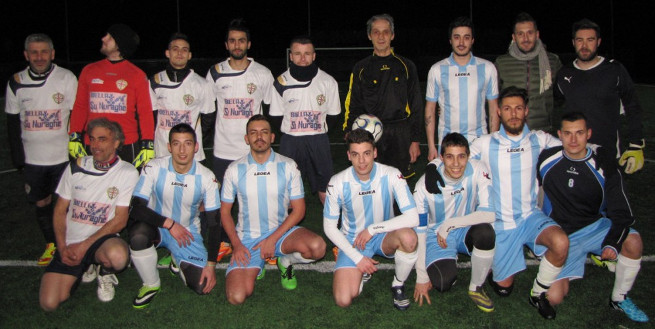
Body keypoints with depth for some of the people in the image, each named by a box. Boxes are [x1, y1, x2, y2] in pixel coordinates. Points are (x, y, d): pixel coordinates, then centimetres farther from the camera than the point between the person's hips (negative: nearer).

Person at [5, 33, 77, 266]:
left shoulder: (67, 78, -6)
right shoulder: (16, 83, 2)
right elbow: (12, 122, 8)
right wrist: (18, 157, 3)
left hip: (63, 155, -3)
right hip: (33, 157, 3)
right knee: (41, 202, 12)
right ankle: (50, 245, 29)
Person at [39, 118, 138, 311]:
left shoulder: (127, 173, -6)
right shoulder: (75, 168, 4)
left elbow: (120, 220, -8)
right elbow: (60, 210, 9)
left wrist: (84, 245, -13)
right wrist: (62, 248, -4)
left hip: (102, 240, -3)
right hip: (70, 244, 3)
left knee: (118, 256, -39)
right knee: (49, 303, -12)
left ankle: (104, 271, 0)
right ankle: (86, 266, 16)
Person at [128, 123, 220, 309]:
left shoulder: (206, 178, -14)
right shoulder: (154, 168, -16)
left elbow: (213, 223, -9)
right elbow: (136, 209, -19)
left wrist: (211, 265, -13)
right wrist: (169, 223, -30)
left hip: (188, 231, 1)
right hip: (157, 227, 0)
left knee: (203, 287, -14)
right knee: (138, 233, -37)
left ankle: (179, 262, 22)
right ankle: (151, 285, -8)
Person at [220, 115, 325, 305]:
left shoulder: (288, 166, -3)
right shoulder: (234, 170, -1)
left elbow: (298, 210, -2)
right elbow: (225, 211, 6)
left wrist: (273, 239, -13)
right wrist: (236, 245, -9)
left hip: (280, 231, 0)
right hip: (247, 239, 0)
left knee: (317, 247, -31)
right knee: (236, 297, -20)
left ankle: (286, 261, 5)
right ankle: (255, 265, 14)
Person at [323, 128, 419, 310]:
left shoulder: (391, 175, -18)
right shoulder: (338, 183, -17)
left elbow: (413, 218, -23)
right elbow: (329, 227, -7)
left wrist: (372, 229, -24)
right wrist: (357, 258, -12)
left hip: (384, 237, 0)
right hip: (352, 241, 0)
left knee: (408, 237, -35)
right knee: (343, 300, -19)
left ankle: (398, 285, -5)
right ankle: (361, 271, 16)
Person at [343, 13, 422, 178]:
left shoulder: (406, 66, 7)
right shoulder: (361, 68, 8)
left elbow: (416, 107, 7)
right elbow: (352, 106, 7)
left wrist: (415, 140, 0)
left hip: (400, 137, 0)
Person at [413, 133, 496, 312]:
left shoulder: (478, 170, -19)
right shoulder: (425, 185, -20)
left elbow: (489, 214, -23)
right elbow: (419, 231, -13)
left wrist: (449, 225, -26)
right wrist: (421, 276, -10)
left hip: (465, 230, 2)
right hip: (436, 236, -2)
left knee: (486, 232, -34)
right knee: (443, 283, -29)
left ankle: (476, 288, -7)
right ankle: (448, 269, 12)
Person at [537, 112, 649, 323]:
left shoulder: (603, 163, -11)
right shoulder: (547, 159, -11)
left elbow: (621, 212, -9)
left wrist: (612, 242, -26)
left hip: (595, 225, 1)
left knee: (633, 243, -30)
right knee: (554, 297, -15)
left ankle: (619, 299, -3)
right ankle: (564, 274, 23)